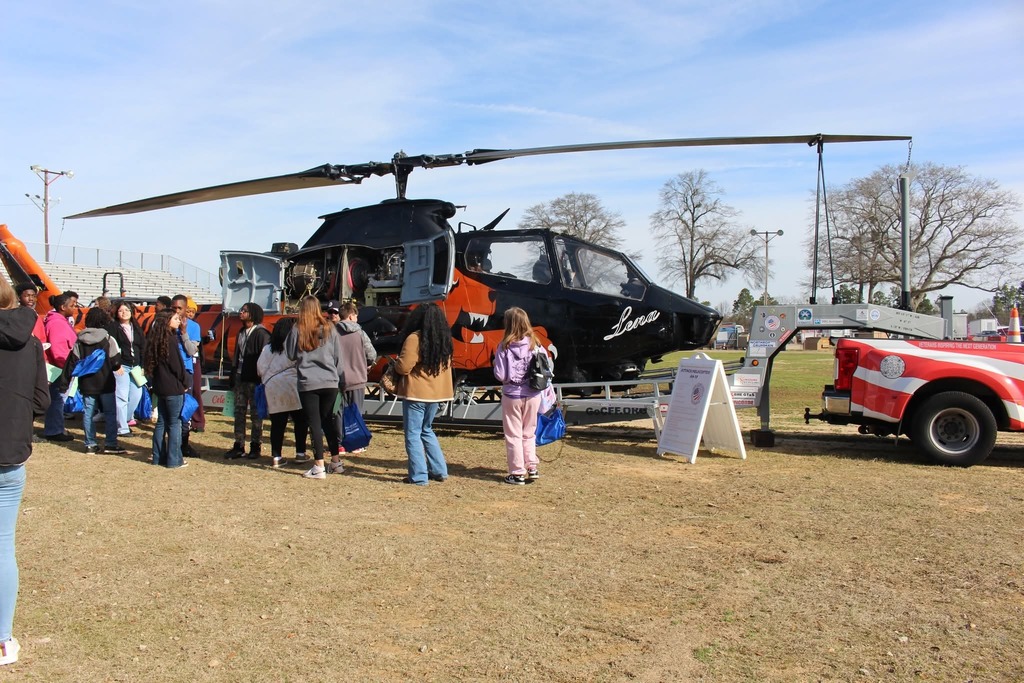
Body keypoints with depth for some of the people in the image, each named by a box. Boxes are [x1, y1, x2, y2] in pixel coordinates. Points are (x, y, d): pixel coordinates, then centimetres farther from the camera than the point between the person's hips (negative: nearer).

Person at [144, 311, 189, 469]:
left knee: (161, 422, 13)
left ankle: (158, 457, 18)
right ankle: (174, 460, 0)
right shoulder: (170, 339, -15)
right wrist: (184, 384, -1)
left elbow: (151, 362, 14)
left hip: (159, 386, 8)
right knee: (174, 423, -2)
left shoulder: (155, 339, 10)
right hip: (173, 387, -8)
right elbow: (177, 365, -15)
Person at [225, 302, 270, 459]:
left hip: (254, 380, -8)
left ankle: (255, 446, 8)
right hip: (240, 378, 8)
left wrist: (260, 378, -20)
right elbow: (236, 355, 18)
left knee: (256, 414, 2)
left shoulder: (261, 333, -10)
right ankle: (239, 446, 14)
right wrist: (233, 377, 14)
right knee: (239, 412, 9)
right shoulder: (241, 332, 16)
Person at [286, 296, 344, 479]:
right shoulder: (329, 328, 3)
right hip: (330, 382, 3)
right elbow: (338, 357, 6)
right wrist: (340, 377, 14)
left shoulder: (297, 329, -5)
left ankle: (319, 466, 0)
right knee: (327, 421, 16)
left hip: (308, 383, -3)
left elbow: (291, 354, 3)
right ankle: (336, 461, 19)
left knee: (315, 424, 2)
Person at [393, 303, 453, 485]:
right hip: (436, 393, 7)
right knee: (427, 431, 22)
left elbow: (403, 367, -17)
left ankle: (418, 476, 1)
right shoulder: (444, 340, 8)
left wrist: (396, 362, 5)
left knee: (413, 434, 2)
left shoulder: (415, 338, -15)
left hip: (416, 394, -7)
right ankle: (439, 470, 21)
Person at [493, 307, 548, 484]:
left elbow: (500, 376, -14)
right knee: (529, 433, 20)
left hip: (512, 395, -3)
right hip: (533, 396, 3)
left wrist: (496, 364, 5)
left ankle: (518, 473, 11)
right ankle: (532, 468, 21)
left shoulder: (505, 347, -14)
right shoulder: (536, 345, -4)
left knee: (513, 435, 8)